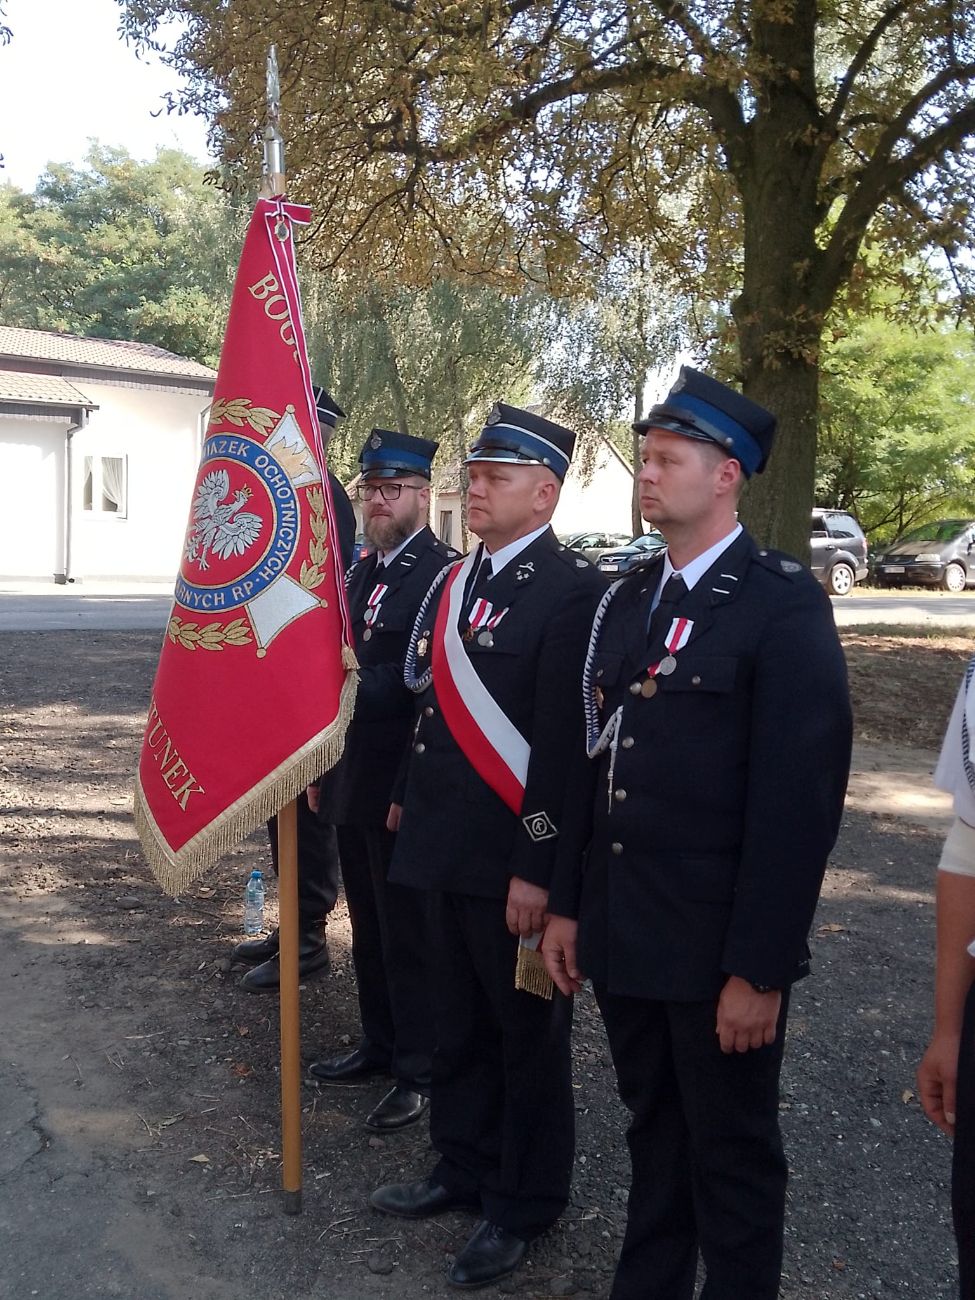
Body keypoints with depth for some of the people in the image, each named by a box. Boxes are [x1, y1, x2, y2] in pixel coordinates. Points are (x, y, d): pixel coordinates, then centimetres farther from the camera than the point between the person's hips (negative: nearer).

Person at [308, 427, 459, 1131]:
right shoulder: (362, 574, 13)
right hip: (353, 781, 9)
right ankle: (380, 1044, 33)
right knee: (369, 926, 19)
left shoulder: (444, 573, -15)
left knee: (409, 933, 2)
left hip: (404, 784, -8)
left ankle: (421, 1071, 14)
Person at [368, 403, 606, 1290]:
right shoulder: (457, 582, 11)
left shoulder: (572, 592, -15)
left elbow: (563, 742, -19)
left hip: (512, 858, -8)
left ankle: (524, 1203, 25)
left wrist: (537, 868, -20)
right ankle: (465, 1169, 36)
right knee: (459, 1024, 19)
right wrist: (413, 799, 15)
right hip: (449, 848, 8)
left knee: (527, 1034, 9)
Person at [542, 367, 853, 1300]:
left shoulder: (784, 604, -13)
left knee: (732, 1153, 11)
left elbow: (800, 800, -16)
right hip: (621, 935, 6)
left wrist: (759, 968, -17)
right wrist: (567, 904, 10)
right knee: (654, 1133, 21)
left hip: (718, 946, -6)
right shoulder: (625, 599, 9)